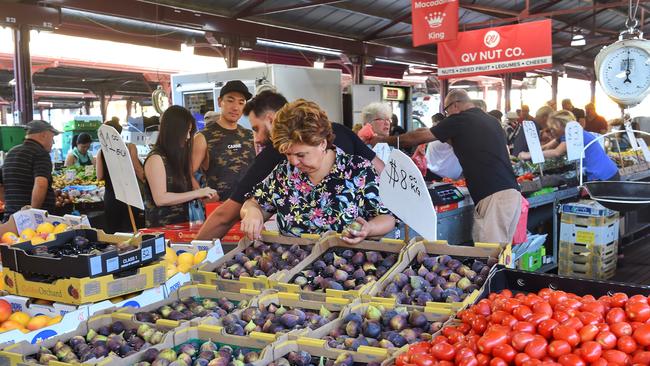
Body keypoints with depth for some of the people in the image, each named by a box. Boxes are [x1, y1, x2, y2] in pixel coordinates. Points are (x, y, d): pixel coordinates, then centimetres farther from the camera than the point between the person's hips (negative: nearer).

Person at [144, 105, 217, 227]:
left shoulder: (176, 157, 14)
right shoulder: (156, 158, -8)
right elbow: (160, 199, -16)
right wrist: (197, 193, -14)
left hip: (180, 224, 7)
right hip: (162, 227, -7)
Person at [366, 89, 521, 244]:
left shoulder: (459, 120, -1)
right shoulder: (492, 121, 19)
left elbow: (417, 138, 6)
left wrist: (384, 140, 16)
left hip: (494, 196, -8)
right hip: (513, 192, 8)